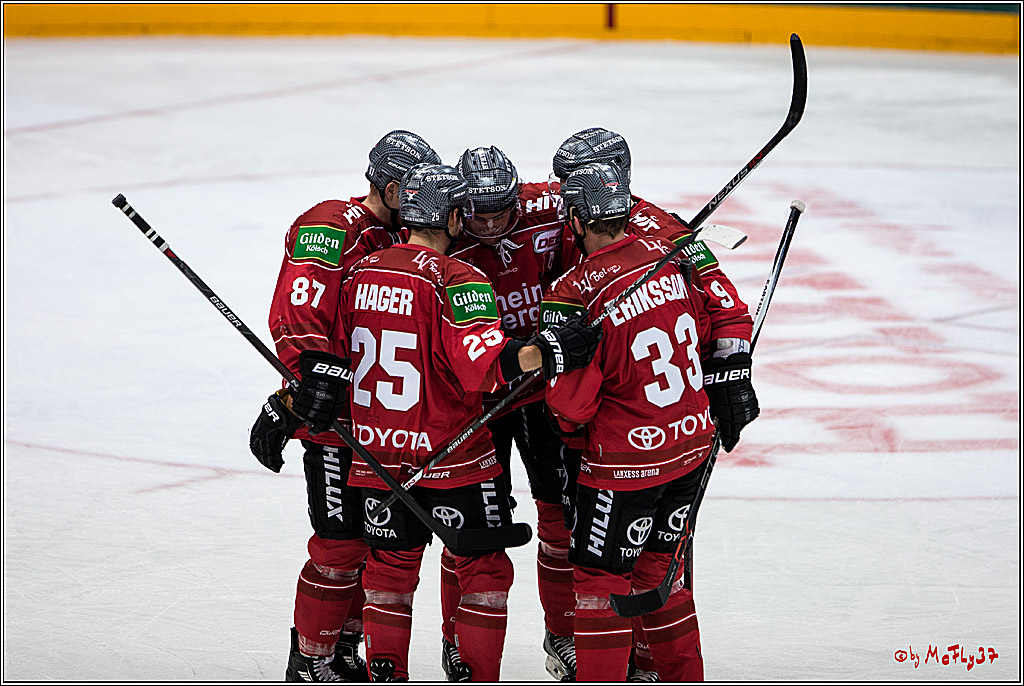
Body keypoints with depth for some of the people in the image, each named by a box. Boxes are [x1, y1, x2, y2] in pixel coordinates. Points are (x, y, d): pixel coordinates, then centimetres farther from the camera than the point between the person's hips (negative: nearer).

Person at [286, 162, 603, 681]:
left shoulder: (363, 272, 2)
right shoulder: (457, 280, -16)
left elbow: (329, 349, 11)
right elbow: (480, 361, -29)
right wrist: (549, 352, -37)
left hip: (377, 451, 6)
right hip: (454, 459, -6)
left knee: (389, 570, 18)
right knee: (483, 571, 8)